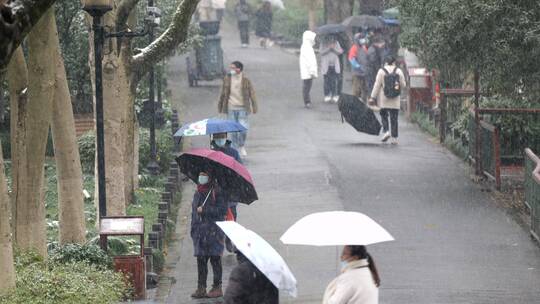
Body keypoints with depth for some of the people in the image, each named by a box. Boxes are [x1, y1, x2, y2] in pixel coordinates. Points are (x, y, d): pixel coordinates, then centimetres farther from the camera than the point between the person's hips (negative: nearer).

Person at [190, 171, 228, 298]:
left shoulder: (217, 193, -4)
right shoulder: (197, 194, 16)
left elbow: (223, 210, -13)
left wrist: (204, 210, -14)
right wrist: (193, 230, 16)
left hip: (214, 231, -6)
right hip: (200, 231, 6)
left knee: (215, 259, -2)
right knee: (201, 260, 4)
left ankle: (217, 288, 3)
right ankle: (201, 288, 7)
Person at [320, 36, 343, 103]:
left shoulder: (336, 43, 10)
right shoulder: (323, 43, 4)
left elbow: (340, 51, 5)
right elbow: (321, 52, -6)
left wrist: (333, 48, -10)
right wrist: (328, 48, -14)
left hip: (335, 66, 1)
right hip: (326, 66, -1)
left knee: (335, 81, -4)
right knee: (327, 81, 0)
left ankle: (335, 96, 0)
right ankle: (327, 96, 6)